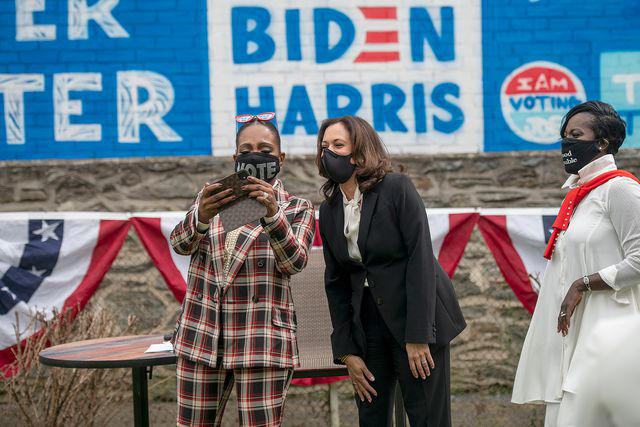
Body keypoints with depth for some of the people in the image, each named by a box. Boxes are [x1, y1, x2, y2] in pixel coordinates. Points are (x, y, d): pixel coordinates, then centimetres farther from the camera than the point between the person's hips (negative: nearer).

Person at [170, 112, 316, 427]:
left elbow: (294, 262, -11)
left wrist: (272, 214, -28)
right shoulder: (211, 197, 12)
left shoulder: (297, 209, 7)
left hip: (261, 339, -2)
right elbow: (179, 244, -5)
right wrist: (201, 217, -27)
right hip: (202, 336, 2)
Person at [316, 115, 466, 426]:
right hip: (367, 320, 5)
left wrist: (418, 336, -20)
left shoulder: (397, 188, -11)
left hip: (417, 318, -5)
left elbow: (420, 259, -16)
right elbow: (336, 283, 8)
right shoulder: (329, 209, 6)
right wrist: (346, 351, 2)